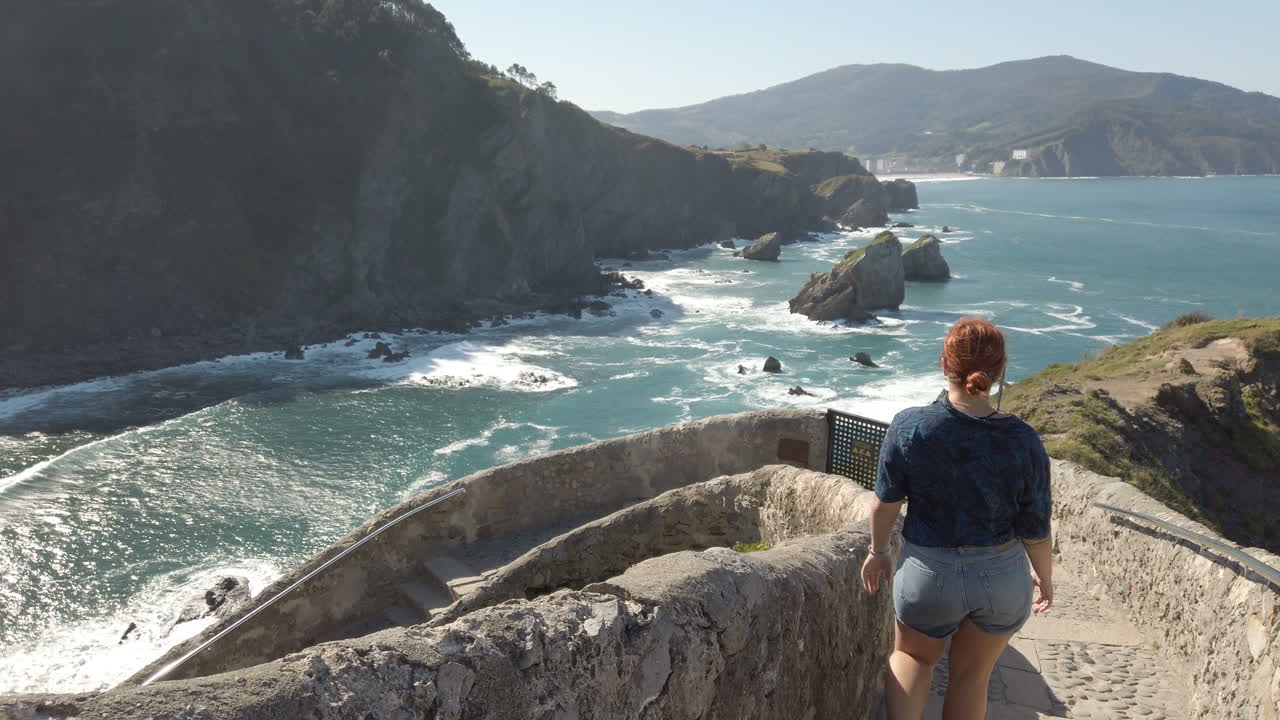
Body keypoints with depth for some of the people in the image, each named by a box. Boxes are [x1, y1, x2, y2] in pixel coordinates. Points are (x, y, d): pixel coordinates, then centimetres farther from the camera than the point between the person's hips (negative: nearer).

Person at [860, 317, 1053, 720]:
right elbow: (1035, 529, -6)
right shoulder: (1022, 442, -16)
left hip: (929, 576, -1)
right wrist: (1044, 577, 13)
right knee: (971, 675, 23)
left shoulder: (908, 428, -18)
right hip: (1004, 579, 1)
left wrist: (878, 551, 12)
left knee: (913, 656, 27)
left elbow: (886, 502, -7)